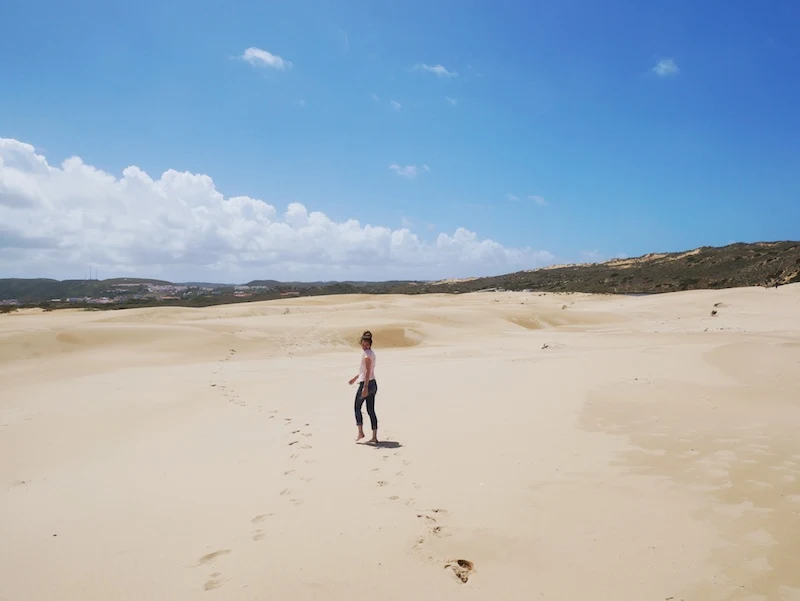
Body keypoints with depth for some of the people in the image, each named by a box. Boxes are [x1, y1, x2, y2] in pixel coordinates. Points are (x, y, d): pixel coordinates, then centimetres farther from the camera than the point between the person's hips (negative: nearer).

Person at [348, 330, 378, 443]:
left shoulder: (367, 354, -14)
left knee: (357, 408, 7)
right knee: (371, 410, 8)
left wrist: (365, 387, -26)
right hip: (373, 384, 9)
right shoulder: (371, 353, 15)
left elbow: (368, 371, -21)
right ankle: (374, 437, 7)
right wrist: (355, 377, 34)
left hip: (366, 384, -9)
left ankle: (360, 432, 7)